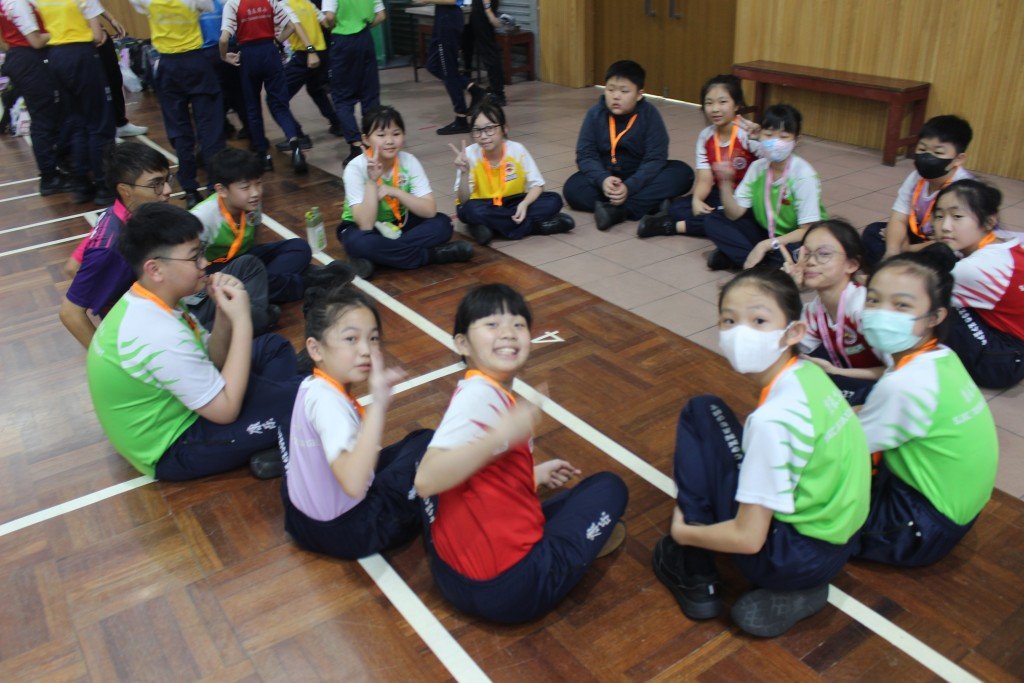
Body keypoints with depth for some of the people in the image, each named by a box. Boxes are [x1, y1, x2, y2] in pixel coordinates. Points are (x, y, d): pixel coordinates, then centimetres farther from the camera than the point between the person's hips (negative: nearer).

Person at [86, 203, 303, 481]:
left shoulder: (142, 302, -3)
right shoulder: (160, 334, -32)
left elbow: (214, 361, 3)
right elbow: (225, 411, -26)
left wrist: (225, 311, -15)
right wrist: (242, 322, -25)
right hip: (172, 451, -10)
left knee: (274, 347, 12)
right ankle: (275, 453, 7)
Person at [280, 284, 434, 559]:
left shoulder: (312, 386, -2)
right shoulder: (326, 400, -30)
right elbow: (353, 483, -45)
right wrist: (378, 405, -49)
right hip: (341, 531, -9)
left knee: (407, 446, 24)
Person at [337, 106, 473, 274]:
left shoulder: (409, 161, -14)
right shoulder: (355, 168, -22)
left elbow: (430, 210, -21)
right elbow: (366, 225, -30)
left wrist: (394, 191, -31)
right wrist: (372, 180, -37)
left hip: (398, 224, 3)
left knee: (442, 223, -20)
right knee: (358, 242, -38)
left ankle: (376, 258, -24)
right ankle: (432, 254, -25)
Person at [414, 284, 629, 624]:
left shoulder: (492, 394, 8)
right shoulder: (479, 394, -22)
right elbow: (425, 480, -31)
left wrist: (533, 475, 23)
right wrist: (501, 436, -37)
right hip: (507, 587, -8)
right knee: (609, 487, 8)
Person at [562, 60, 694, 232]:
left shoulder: (649, 114, -13)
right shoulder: (595, 114, -9)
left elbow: (655, 158, -17)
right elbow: (585, 155, -11)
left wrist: (629, 187, -33)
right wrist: (603, 179, -32)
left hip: (639, 177, 0)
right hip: (606, 177, 1)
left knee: (683, 173, -24)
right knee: (572, 188, -26)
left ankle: (616, 210, -34)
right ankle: (647, 203, -29)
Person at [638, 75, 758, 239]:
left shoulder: (748, 132, -16)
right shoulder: (705, 137, -1)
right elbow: (704, 180, -5)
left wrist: (758, 139, -51)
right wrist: (696, 200, -27)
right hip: (719, 194, 4)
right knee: (676, 208, -14)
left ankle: (675, 226, -21)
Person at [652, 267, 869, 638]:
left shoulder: (773, 420, -27)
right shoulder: (808, 372, -4)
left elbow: (748, 539, -22)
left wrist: (681, 532, -6)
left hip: (797, 557, -8)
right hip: (836, 539, 8)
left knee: (700, 414, -6)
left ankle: (693, 576, 6)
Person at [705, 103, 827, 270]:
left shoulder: (803, 175, -21)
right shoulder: (757, 167, -7)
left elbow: (808, 230, -22)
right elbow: (735, 214, -8)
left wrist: (766, 244, -29)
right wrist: (726, 182, -22)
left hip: (794, 239, -5)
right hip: (766, 231, 6)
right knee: (713, 222, -9)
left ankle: (737, 256, -20)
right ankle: (764, 263, -18)